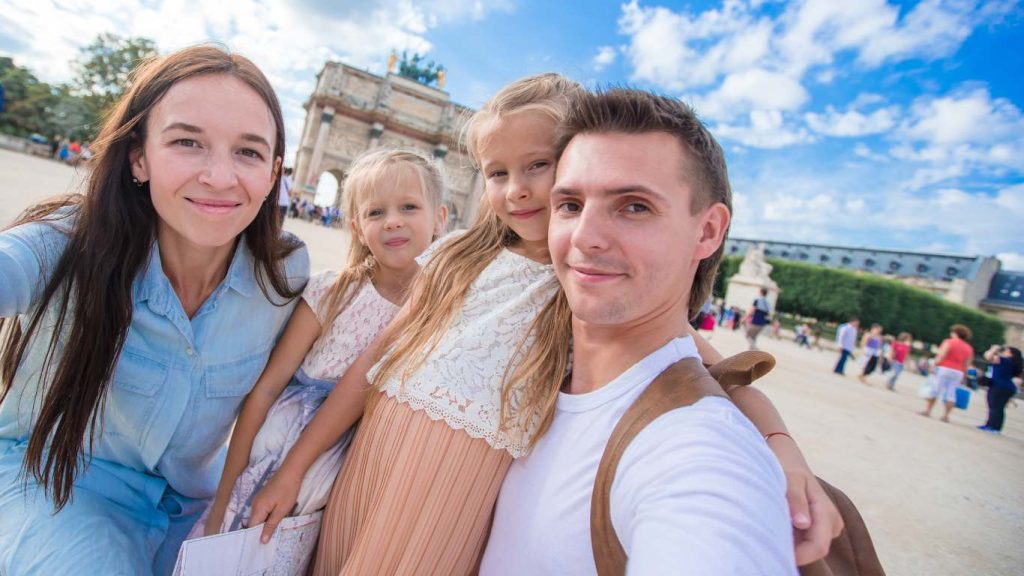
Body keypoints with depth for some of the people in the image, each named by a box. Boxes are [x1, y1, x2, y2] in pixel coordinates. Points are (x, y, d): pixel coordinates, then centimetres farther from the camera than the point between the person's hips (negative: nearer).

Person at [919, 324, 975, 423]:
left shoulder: (949, 342, -2)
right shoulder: (969, 348, 12)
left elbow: (941, 356, -13)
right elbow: (966, 365, 10)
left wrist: (935, 365, -10)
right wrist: (962, 377, 14)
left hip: (944, 369, -5)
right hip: (957, 372, 5)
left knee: (934, 390, 0)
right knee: (951, 394, 4)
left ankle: (927, 410, -1)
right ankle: (946, 415, 2)